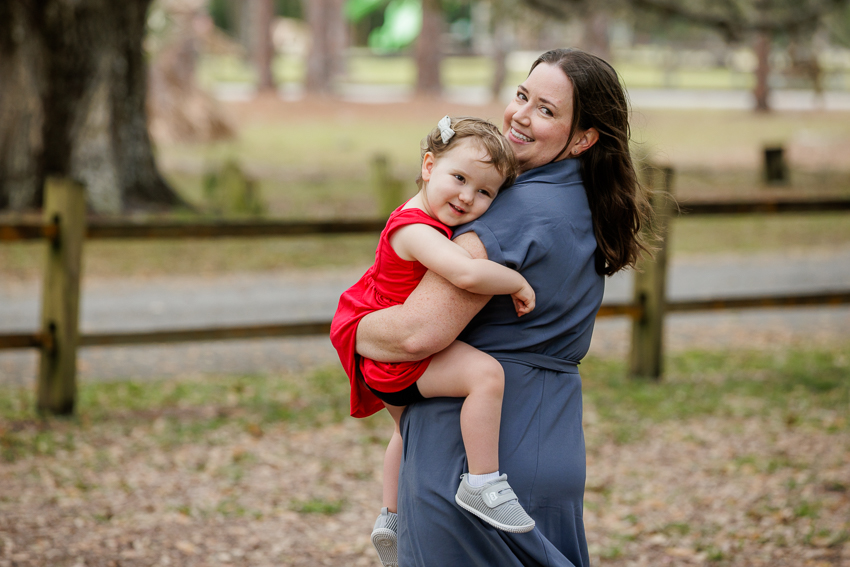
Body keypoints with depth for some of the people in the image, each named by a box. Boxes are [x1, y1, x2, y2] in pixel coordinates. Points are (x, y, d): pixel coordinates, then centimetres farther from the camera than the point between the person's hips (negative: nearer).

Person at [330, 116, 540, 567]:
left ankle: (391, 518, 53)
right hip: (394, 354, -11)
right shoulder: (416, 231, -30)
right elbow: (469, 275, -45)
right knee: (486, 373, -29)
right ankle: (482, 483, -22)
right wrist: (517, 283, -29)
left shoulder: (424, 220, 2)